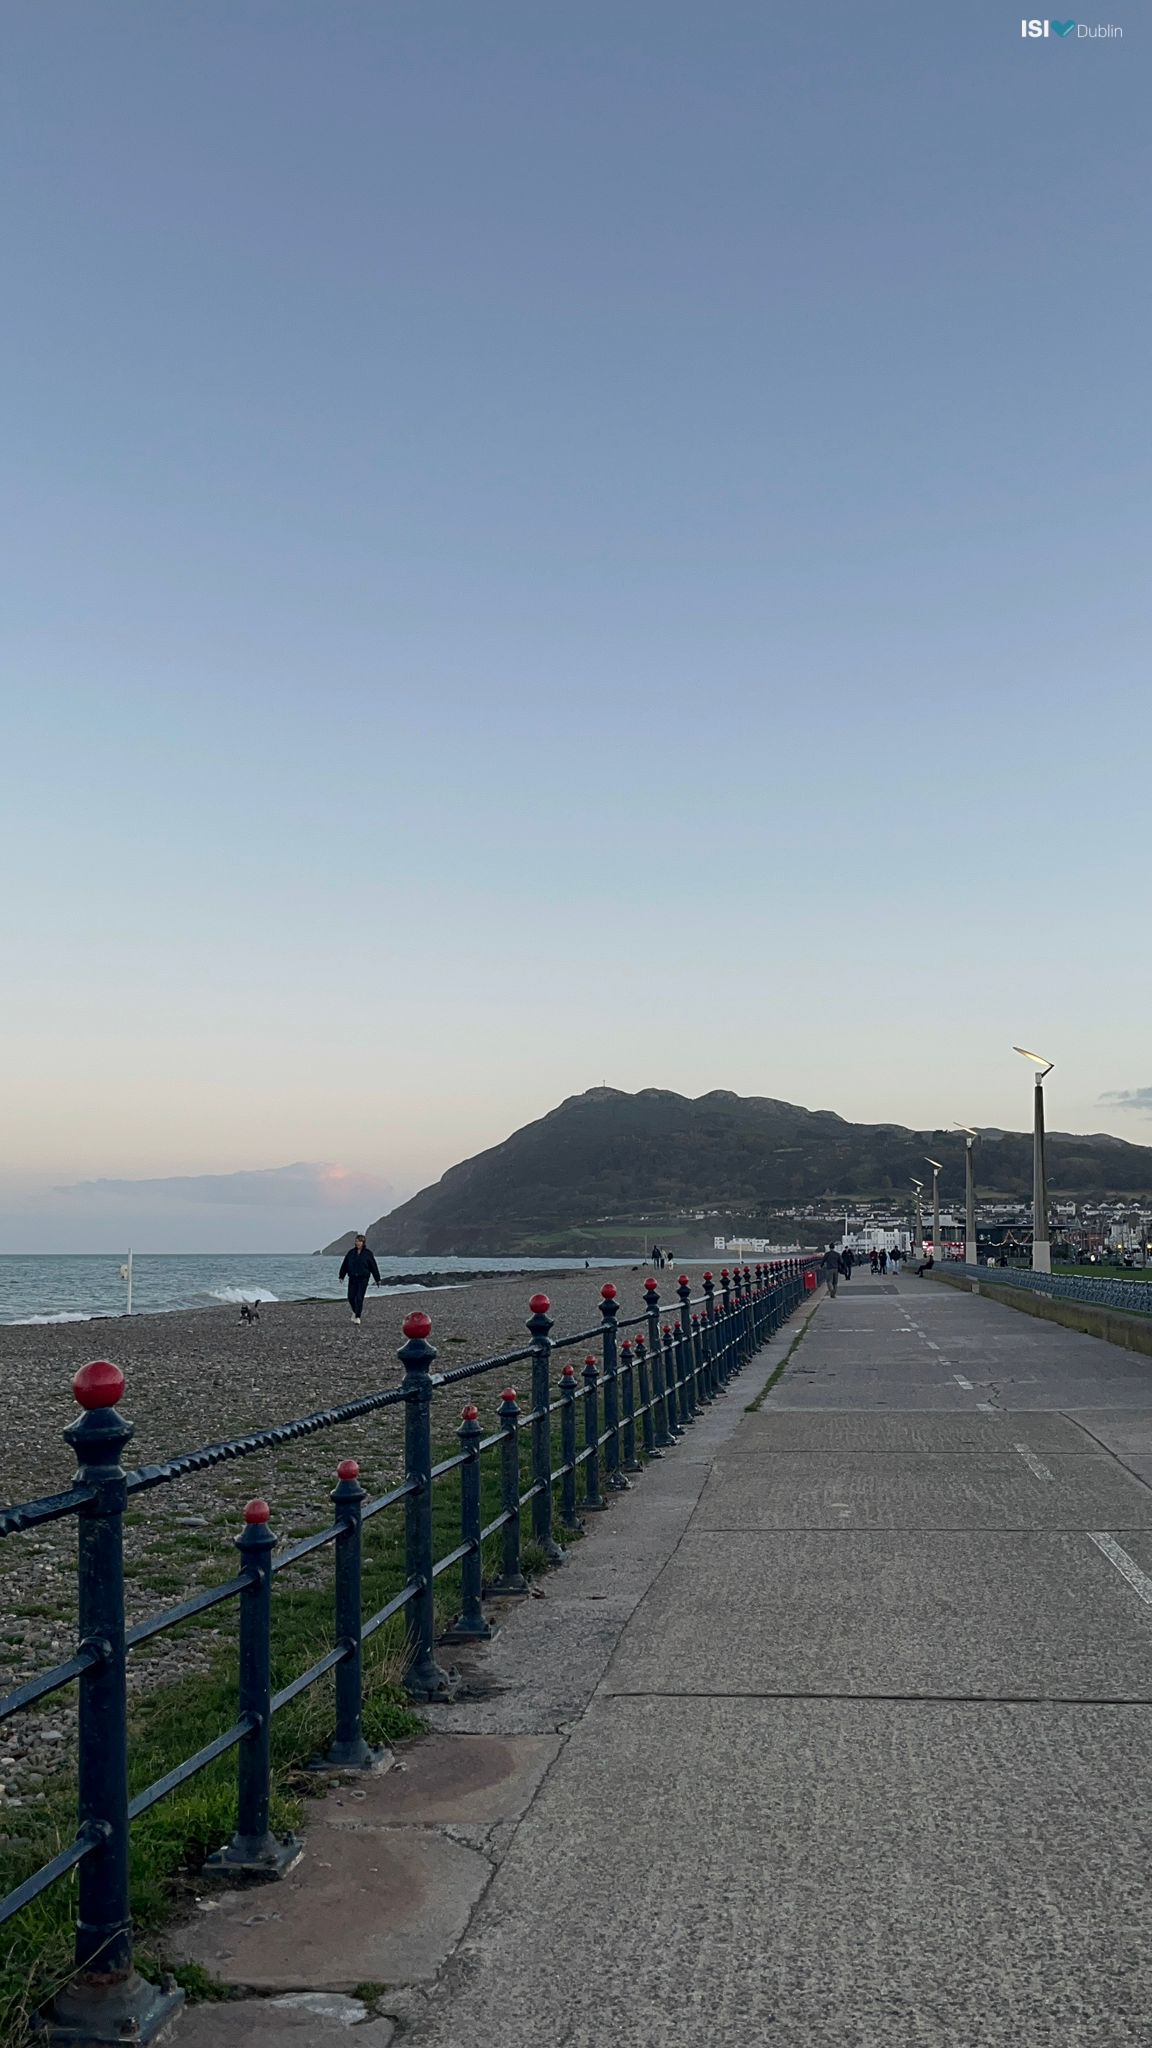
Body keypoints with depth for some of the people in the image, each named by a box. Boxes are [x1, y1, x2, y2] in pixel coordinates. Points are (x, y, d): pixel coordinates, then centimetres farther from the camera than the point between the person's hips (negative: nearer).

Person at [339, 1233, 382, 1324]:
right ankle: (355, 1311, 28)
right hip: (352, 1278, 3)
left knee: (359, 1298, -9)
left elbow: (373, 1267, 3)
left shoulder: (368, 1253, 0)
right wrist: (341, 1276, 2)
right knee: (351, 1297, 0)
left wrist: (377, 1279, 4)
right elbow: (345, 1265, 9)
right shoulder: (351, 1253, 6)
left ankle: (358, 1317, -3)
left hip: (363, 1278, -3)